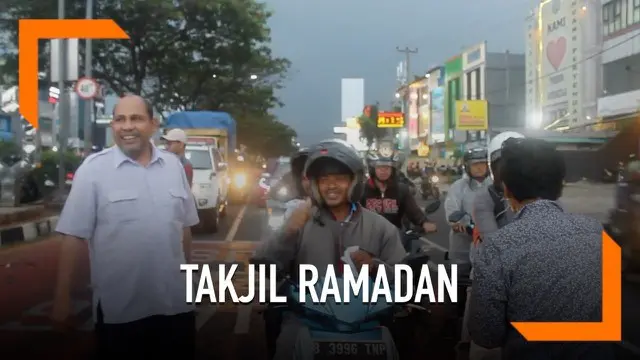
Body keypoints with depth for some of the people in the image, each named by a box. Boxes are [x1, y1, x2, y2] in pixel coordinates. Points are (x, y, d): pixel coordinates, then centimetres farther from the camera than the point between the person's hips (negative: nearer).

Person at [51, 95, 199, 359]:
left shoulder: (173, 165, 4)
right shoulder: (93, 168, -8)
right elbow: (74, 235, -8)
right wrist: (62, 297, -9)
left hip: (175, 301, 4)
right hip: (119, 307, -3)